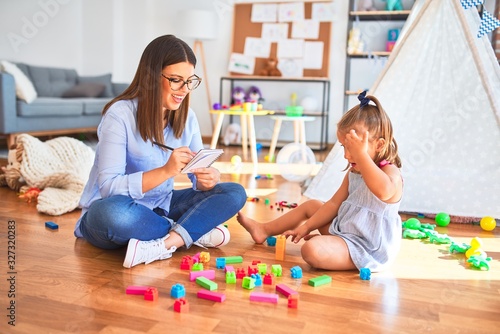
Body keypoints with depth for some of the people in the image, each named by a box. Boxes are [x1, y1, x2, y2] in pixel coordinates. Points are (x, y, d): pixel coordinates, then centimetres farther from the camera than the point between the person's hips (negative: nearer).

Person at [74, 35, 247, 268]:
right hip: (116, 212, -5)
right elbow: (108, 187, -25)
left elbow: (199, 177, -1)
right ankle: (195, 233, -18)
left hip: (159, 208, 5)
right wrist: (165, 171, -36)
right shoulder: (120, 114, -18)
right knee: (113, 211, -41)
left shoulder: (186, 117, -2)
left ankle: (162, 245, -26)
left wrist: (207, 179, -25)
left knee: (235, 193, -10)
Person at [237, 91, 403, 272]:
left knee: (312, 250, -32)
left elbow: (384, 191, -46)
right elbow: (334, 203, 13)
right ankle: (264, 230, 32)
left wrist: (361, 155, -45)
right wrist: (307, 226, 9)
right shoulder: (353, 172, 7)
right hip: (342, 229, 9)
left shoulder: (392, 173, -20)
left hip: (366, 248, -9)